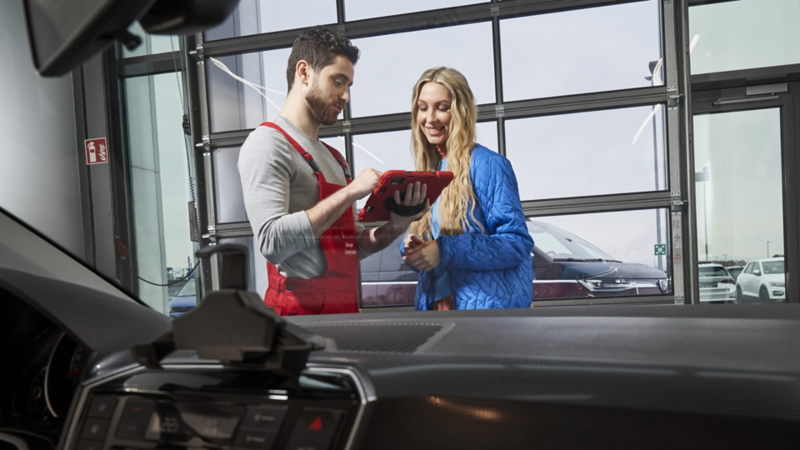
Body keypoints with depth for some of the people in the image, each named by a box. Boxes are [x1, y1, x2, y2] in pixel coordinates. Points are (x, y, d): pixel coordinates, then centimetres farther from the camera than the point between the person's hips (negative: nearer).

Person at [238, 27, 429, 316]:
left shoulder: (333, 158, 17)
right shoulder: (267, 143, -7)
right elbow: (271, 242, -21)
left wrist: (396, 226, 0)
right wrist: (349, 192, -19)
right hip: (298, 312, -7)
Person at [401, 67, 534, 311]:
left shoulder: (488, 165, -11)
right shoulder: (427, 169, 10)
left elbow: (517, 242, -15)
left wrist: (445, 251, -24)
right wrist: (413, 249, -8)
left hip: (490, 304, -6)